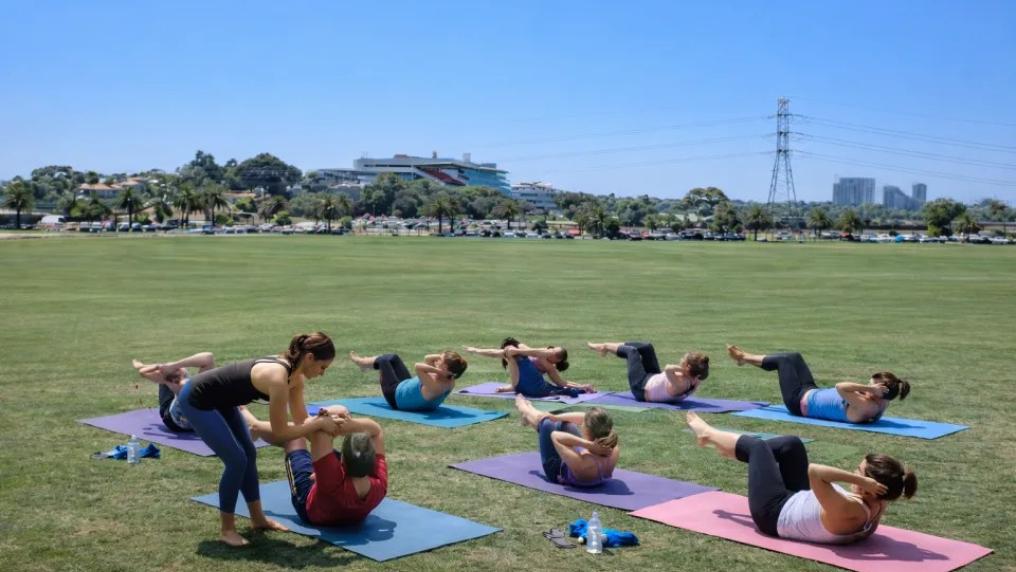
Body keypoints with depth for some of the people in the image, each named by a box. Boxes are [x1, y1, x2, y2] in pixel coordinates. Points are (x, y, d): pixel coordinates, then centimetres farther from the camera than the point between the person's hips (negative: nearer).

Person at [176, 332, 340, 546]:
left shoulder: (295, 375, -5)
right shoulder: (278, 378, -32)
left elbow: (301, 420, 5)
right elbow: (280, 432, -25)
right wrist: (320, 424, -21)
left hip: (219, 398, 10)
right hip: (196, 400, -10)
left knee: (249, 454, 13)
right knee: (236, 460, -9)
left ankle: (258, 518, 27)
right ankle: (227, 529, 5)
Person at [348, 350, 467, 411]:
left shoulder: (435, 387, -44)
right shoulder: (450, 383, -20)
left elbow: (417, 366, -59)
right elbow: (427, 359, -10)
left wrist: (438, 370, -54)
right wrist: (442, 356, -27)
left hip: (396, 395, -7)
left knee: (384, 360, 13)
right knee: (392, 358, 21)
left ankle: (359, 362, 49)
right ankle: (363, 363, 51)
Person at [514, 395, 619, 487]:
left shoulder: (582, 463, -48)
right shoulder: (614, 452, -32)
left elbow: (555, 436, -36)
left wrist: (587, 444, -48)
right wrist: (556, 417, -13)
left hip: (557, 472, -4)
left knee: (546, 424, 8)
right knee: (562, 423, 19)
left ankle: (523, 409, 45)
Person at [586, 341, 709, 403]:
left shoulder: (679, 385, -45)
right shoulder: (695, 382, -22)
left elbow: (668, 368, -63)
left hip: (641, 387, -7)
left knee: (631, 351, 6)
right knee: (646, 348, 10)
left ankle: (605, 347, 40)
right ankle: (605, 347, 31)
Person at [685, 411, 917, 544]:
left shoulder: (847, 512, -41)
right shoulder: (876, 508, -18)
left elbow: (814, 472, -51)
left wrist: (859, 480, -52)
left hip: (774, 512, -7)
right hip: (796, 504, 8)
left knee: (757, 446, 7)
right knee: (791, 444, 11)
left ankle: (708, 434, 39)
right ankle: (715, 439, 35)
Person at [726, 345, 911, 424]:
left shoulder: (866, 407, -39)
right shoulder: (879, 404, -14)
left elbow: (841, 387, -52)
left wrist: (869, 388, -50)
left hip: (800, 401, -9)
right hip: (812, 394, 9)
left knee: (784, 360, 8)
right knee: (793, 357, 20)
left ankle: (744, 358, 38)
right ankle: (746, 358, 42)